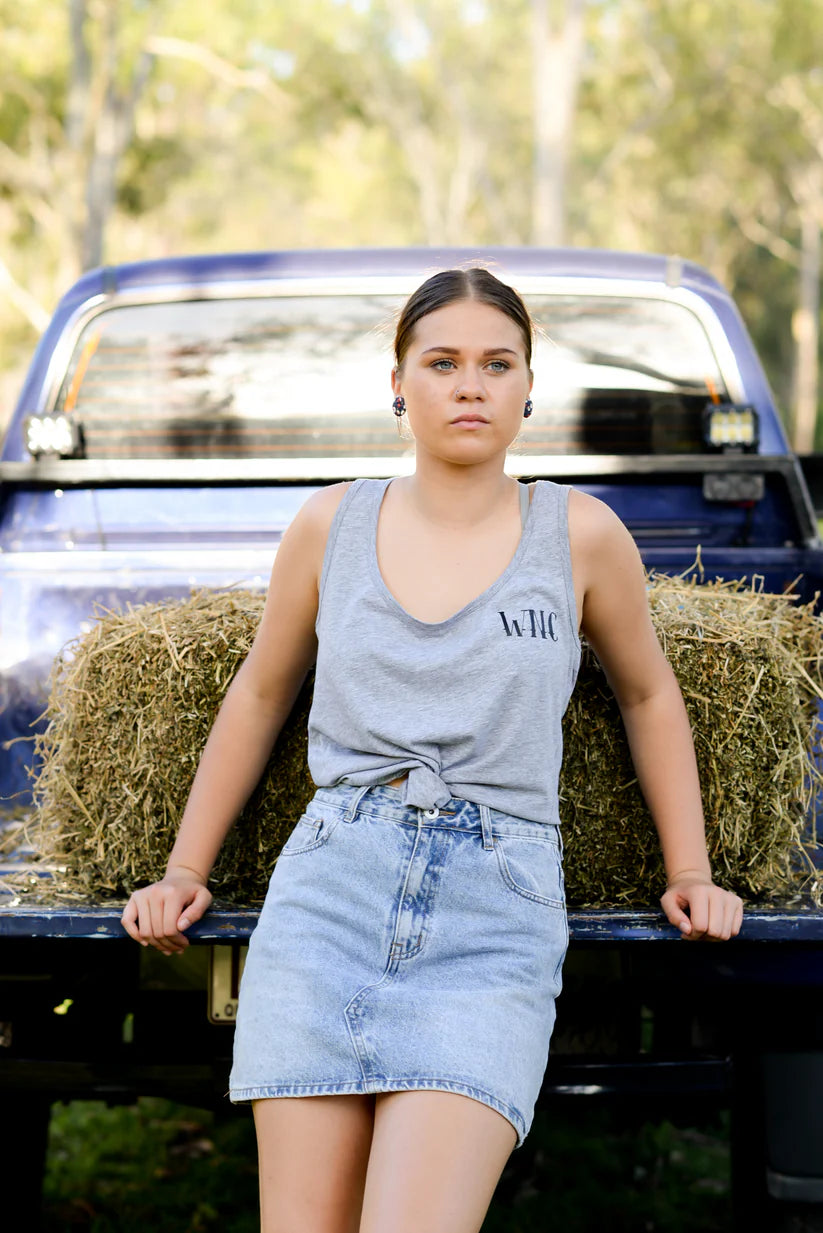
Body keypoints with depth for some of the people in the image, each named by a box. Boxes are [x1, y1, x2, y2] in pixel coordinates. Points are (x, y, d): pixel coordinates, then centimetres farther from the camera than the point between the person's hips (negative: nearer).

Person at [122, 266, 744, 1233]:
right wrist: (184, 872, 23)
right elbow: (260, 695, 22)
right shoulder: (332, 524, 10)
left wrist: (689, 876, 19)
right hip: (329, 895, 2)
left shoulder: (580, 534, 6)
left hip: (495, 915, -1)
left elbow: (647, 693, 21)